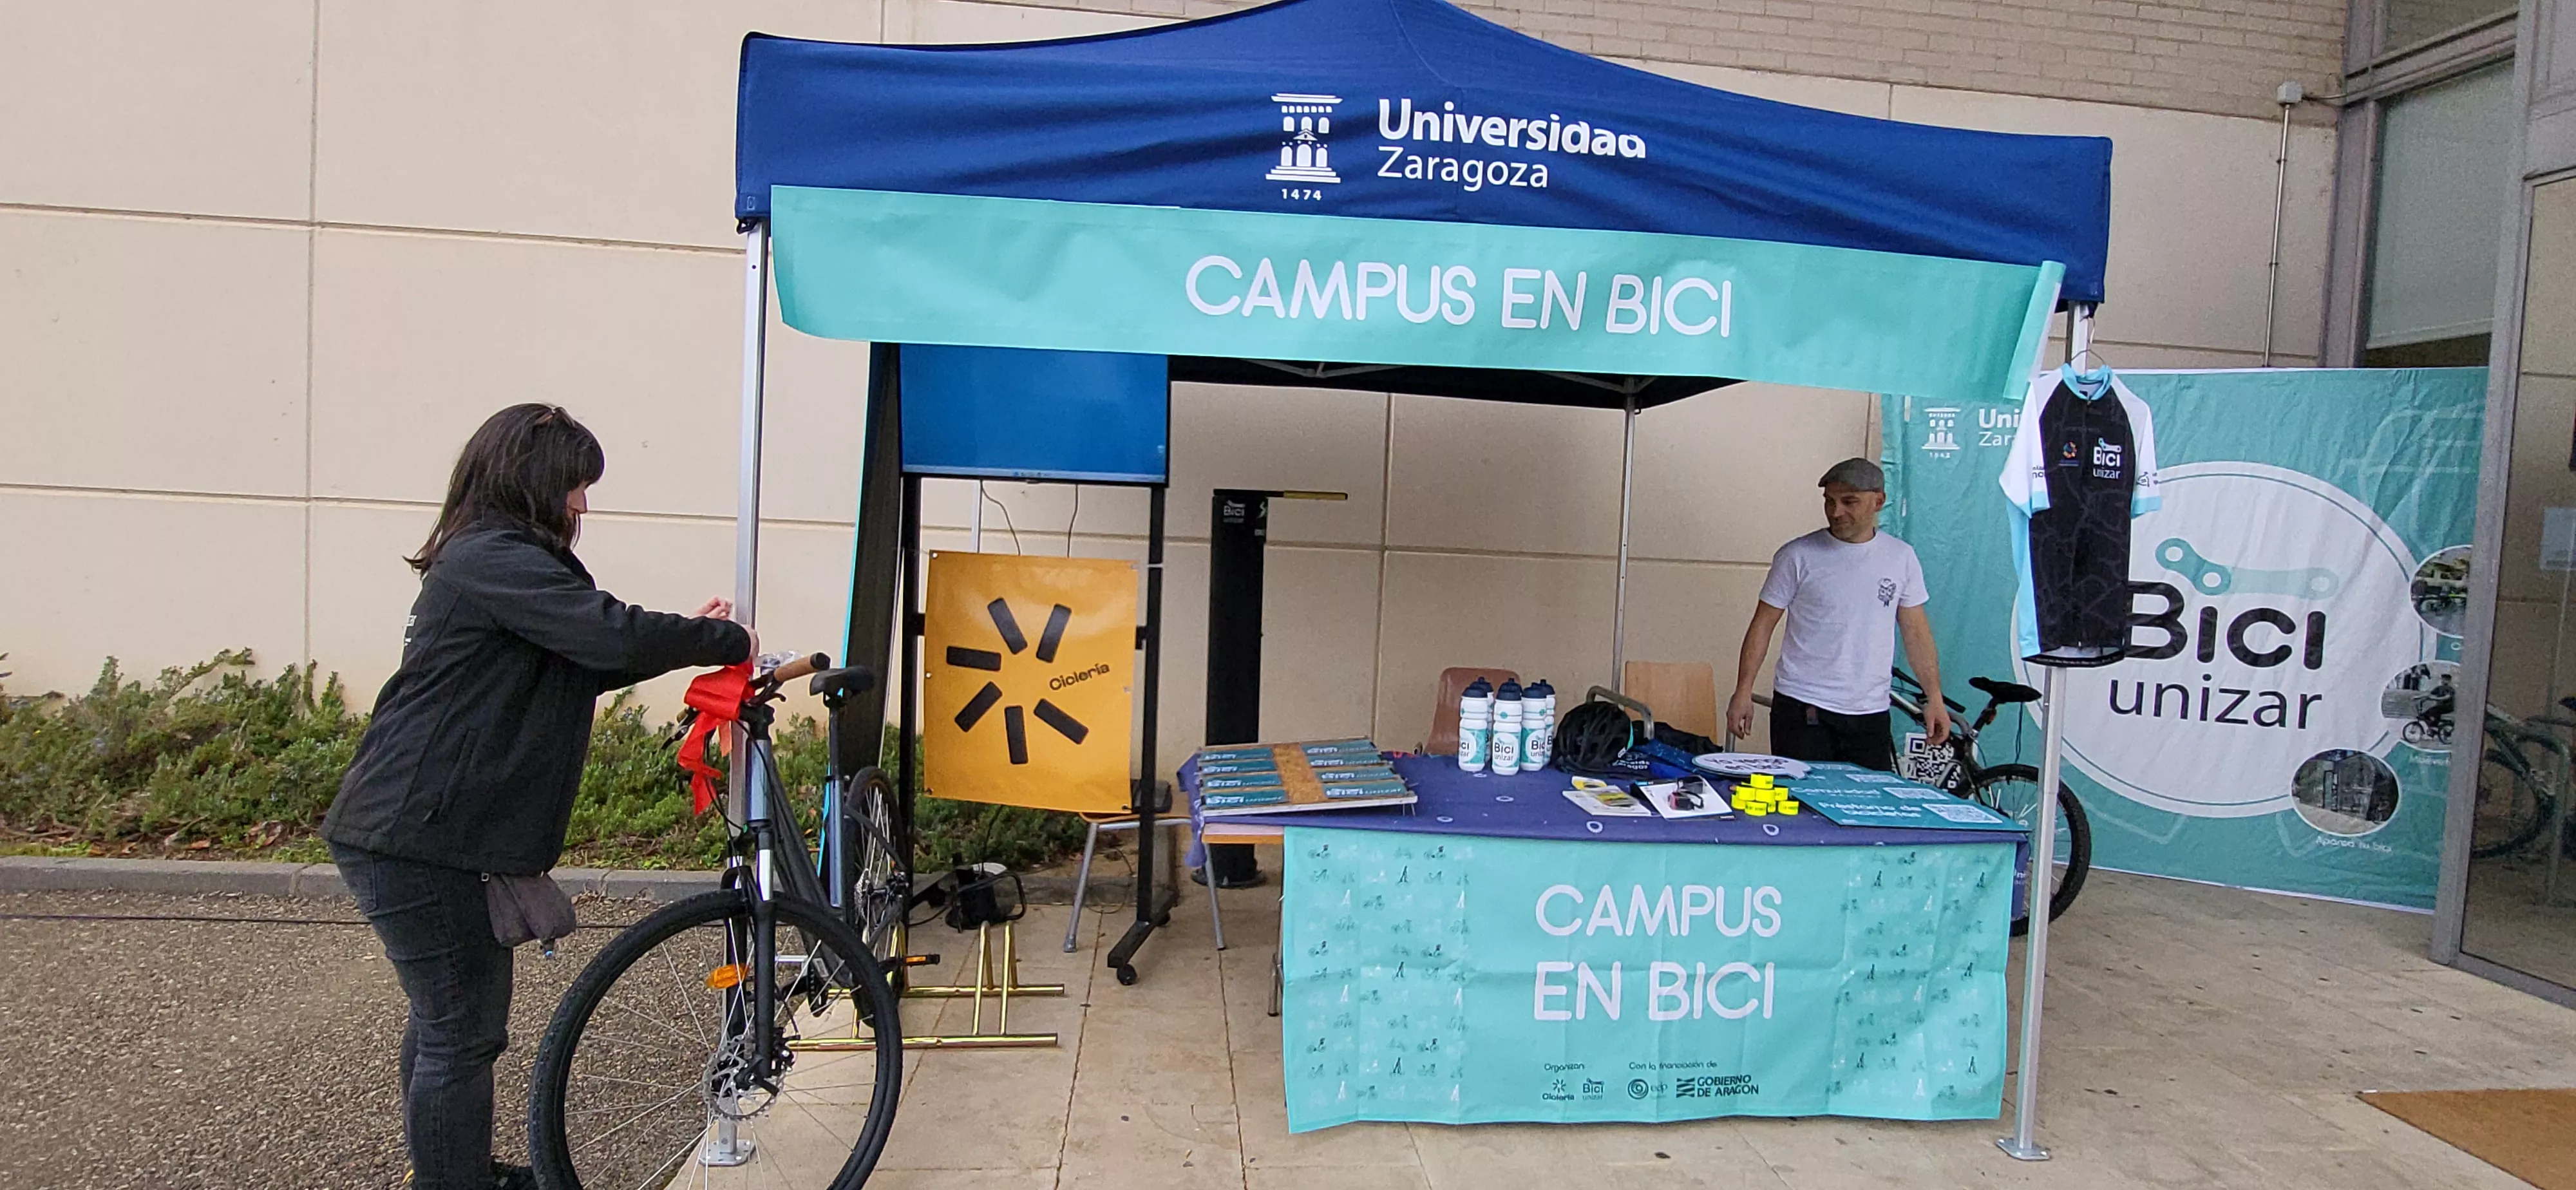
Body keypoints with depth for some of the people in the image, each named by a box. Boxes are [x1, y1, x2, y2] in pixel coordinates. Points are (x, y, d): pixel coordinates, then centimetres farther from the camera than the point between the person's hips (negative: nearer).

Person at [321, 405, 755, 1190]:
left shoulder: (490, 559, 16)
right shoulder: (495, 558, -18)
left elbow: (578, 668, 17)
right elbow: (613, 635, -28)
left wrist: (689, 637, 10)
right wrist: (727, 641, -14)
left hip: (425, 836, 11)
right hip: (418, 843, -11)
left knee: (447, 1021, 24)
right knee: (464, 1036, -2)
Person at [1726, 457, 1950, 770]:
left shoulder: (1901, 557, 8)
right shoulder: (1798, 556, -2)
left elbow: (1916, 630, 12)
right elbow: (1763, 624, 0)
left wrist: (1934, 698, 7)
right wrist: (1743, 692, -6)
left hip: (1871, 713, 3)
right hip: (1802, 711, -3)